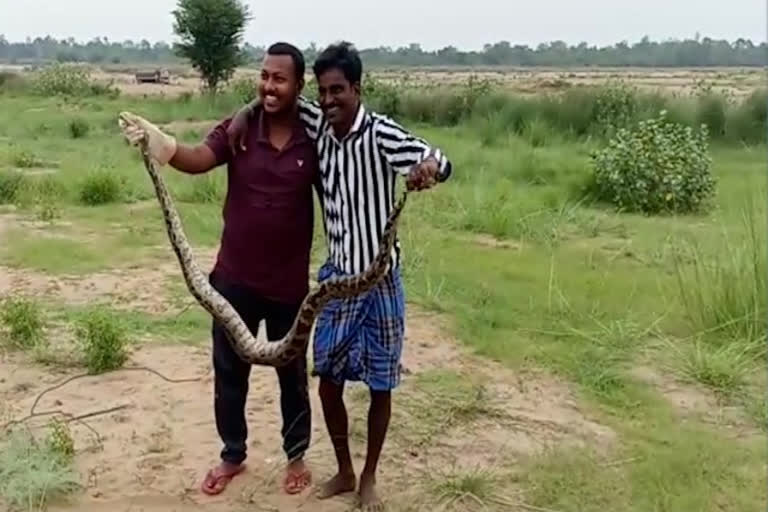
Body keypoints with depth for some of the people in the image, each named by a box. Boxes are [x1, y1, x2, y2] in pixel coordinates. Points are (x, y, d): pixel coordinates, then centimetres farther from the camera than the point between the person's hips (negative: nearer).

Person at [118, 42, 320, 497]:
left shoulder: (314, 139, -6)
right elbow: (198, 159, -23)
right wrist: (159, 143, -45)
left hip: (289, 283, -1)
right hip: (234, 278, 1)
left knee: (292, 372, 15)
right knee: (229, 371, 15)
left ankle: (297, 456, 36)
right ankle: (233, 456, 36)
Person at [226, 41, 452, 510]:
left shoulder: (380, 133, -17)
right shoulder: (318, 125, -1)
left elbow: (442, 162, -26)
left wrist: (427, 167, -50)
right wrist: (247, 112, -4)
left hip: (380, 280, -5)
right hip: (336, 277, 5)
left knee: (380, 385, 8)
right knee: (329, 380, 11)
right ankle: (344, 471, 31)